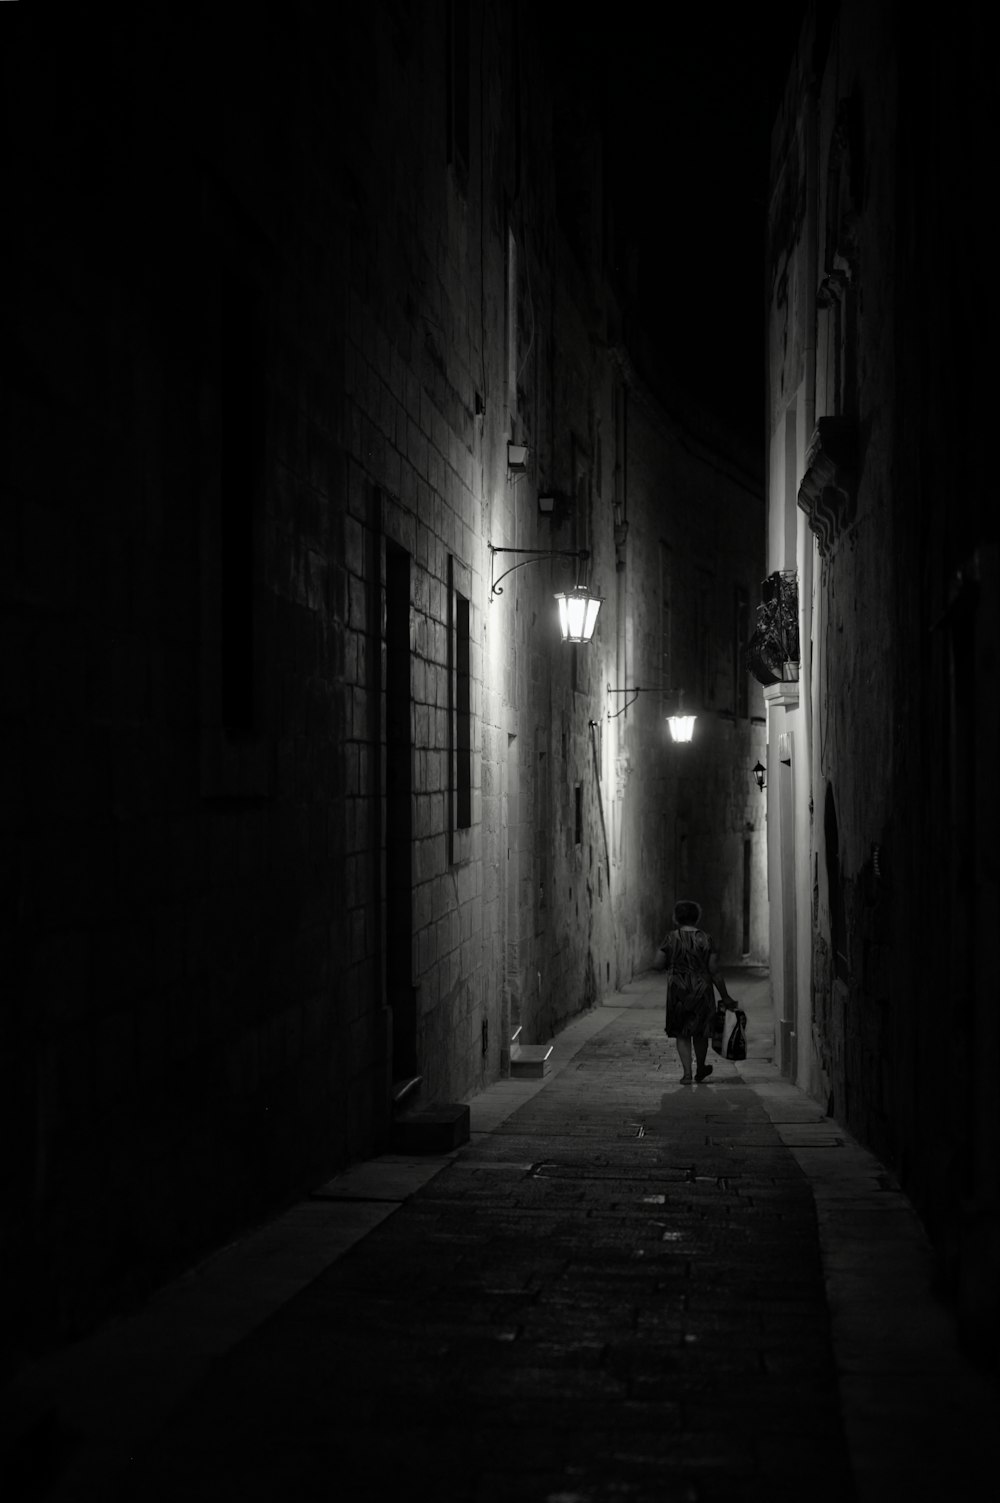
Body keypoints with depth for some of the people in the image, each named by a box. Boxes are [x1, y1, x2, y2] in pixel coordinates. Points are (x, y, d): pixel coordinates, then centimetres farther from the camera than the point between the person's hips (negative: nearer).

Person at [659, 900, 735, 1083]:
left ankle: (687, 1073, -3)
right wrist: (725, 997, 1)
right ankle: (700, 1070, 32)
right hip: (702, 991, 1)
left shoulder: (672, 938, -6)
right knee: (700, 1032, 17)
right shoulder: (705, 939, -5)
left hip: (677, 991, -1)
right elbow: (714, 971, -6)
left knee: (682, 1034, 7)